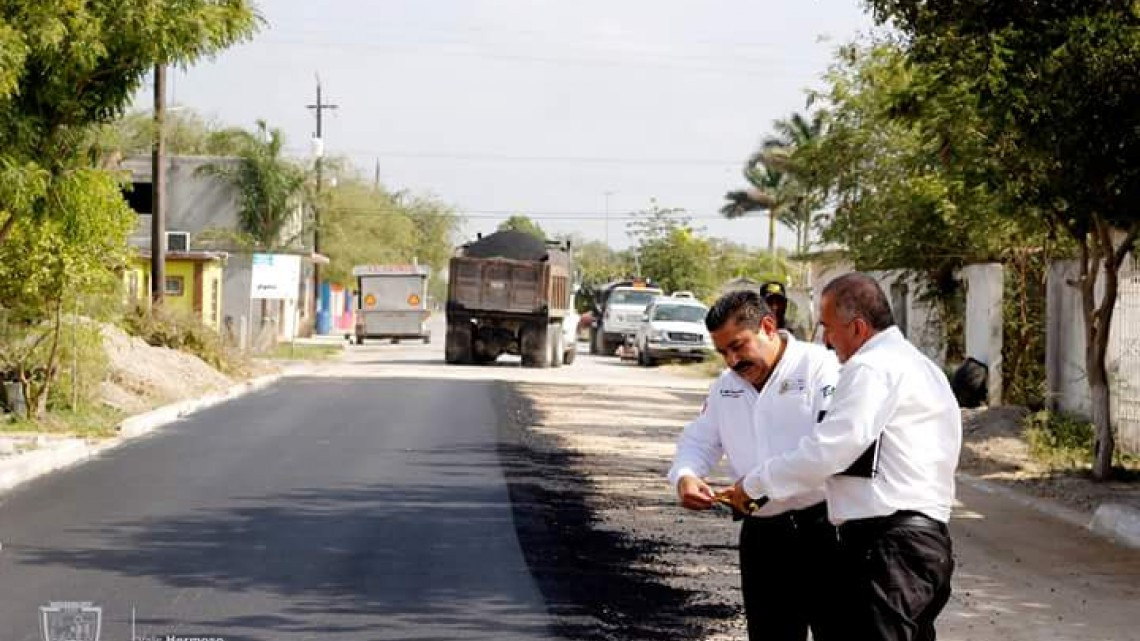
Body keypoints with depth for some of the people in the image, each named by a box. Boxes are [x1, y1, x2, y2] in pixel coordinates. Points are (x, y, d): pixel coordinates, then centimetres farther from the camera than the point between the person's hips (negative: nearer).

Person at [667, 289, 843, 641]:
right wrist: (684, 476, -7)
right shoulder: (726, 386, 14)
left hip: (823, 528, -7)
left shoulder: (818, 366, -11)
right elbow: (698, 441, 18)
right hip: (762, 535, 7)